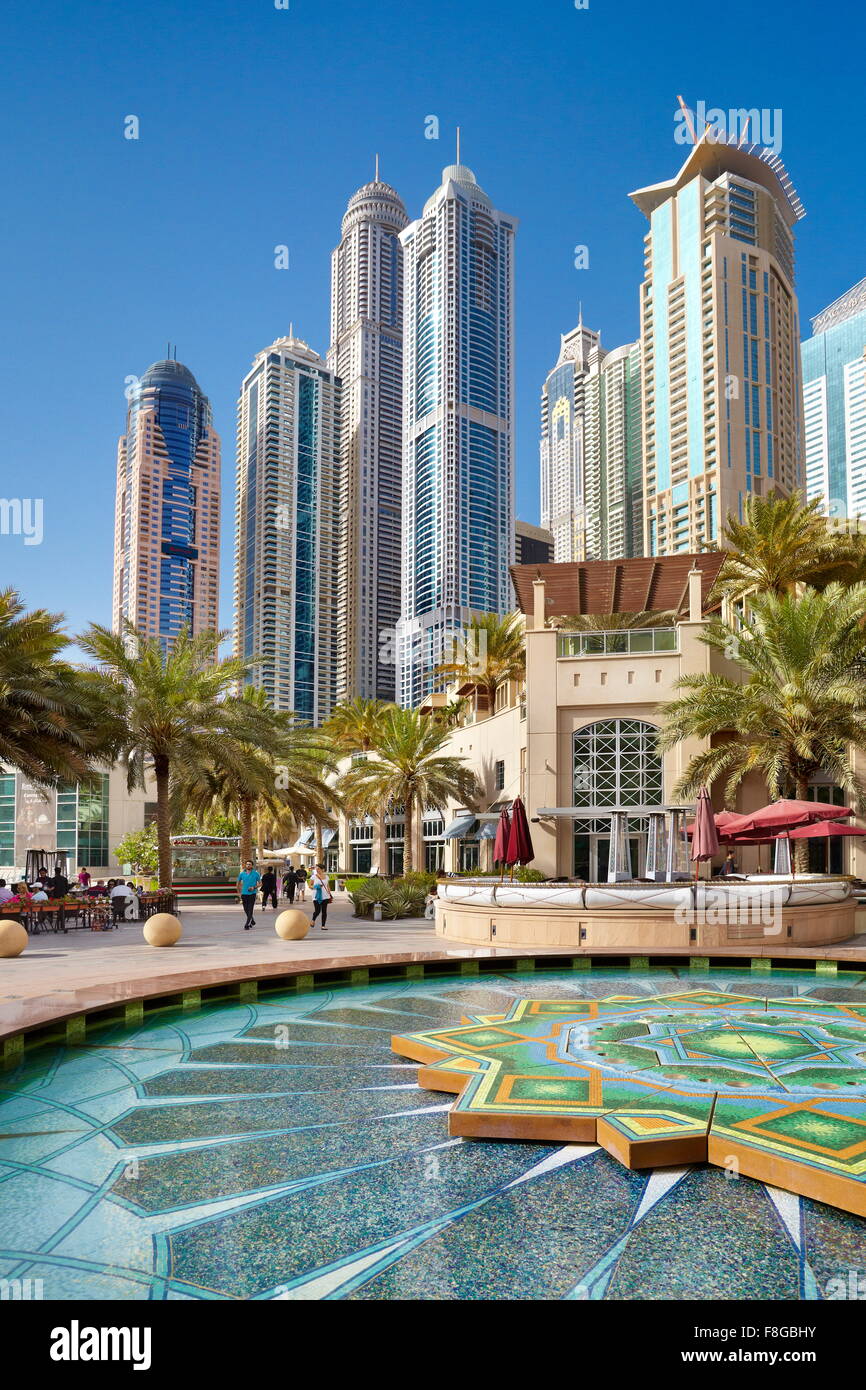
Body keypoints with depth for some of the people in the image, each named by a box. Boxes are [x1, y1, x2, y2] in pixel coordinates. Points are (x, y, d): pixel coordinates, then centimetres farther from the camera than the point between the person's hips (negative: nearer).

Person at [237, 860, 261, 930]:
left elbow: (260, 883, 4)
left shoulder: (256, 874, -3)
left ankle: (247, 925, -5)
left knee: (250, 910, -9)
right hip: (244, 893, 3)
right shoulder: (242, 874, 4)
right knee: (246, 910, 10)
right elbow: (238, 883, 16)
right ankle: (252, 921, 32)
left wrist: (254, 887, -13)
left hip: (252, 893, -3)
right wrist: (239, 893, 12)